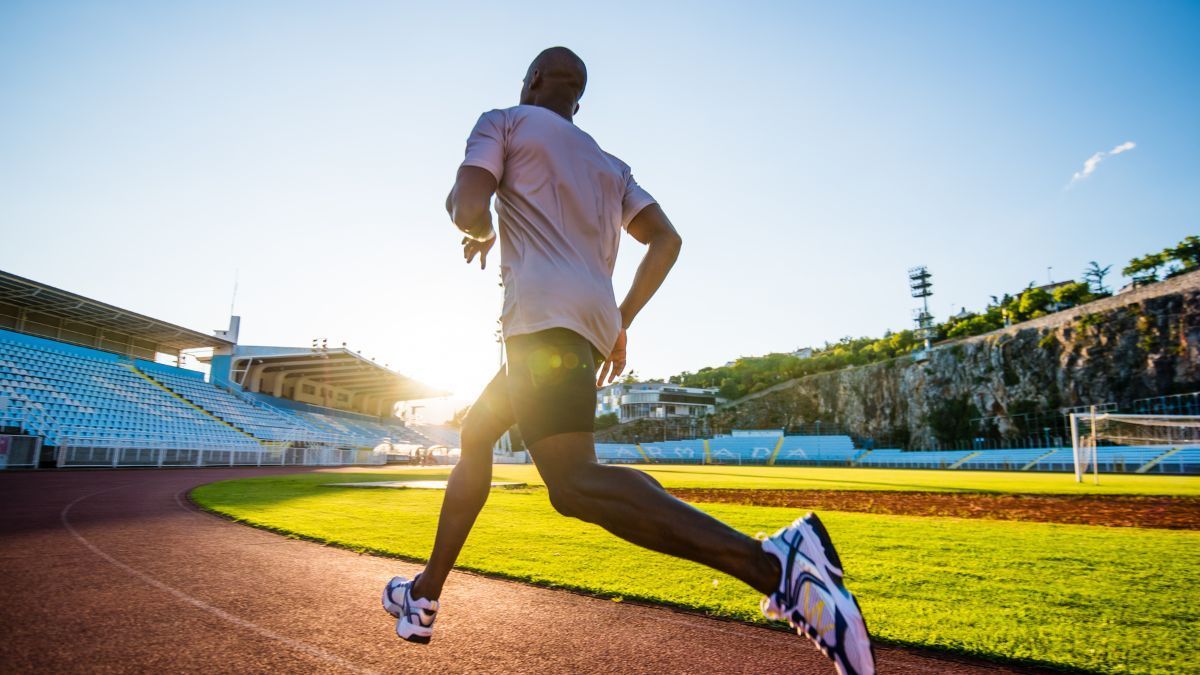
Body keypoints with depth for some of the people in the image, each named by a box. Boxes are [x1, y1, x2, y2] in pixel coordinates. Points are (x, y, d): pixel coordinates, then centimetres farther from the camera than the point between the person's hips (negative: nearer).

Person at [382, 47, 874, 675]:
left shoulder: (504, 122, 12)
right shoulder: (609, 166, 28)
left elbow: (467, 210, -4)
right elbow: (666, 239, 16)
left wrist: (482, 234, 19)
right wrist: (621, 321, 19)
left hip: (544, 313, -9)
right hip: (595, 323, 9)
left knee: (574, 485, -23)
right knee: (475, 437, 22)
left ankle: (773, 562, -37)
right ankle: (425, 595, 30)